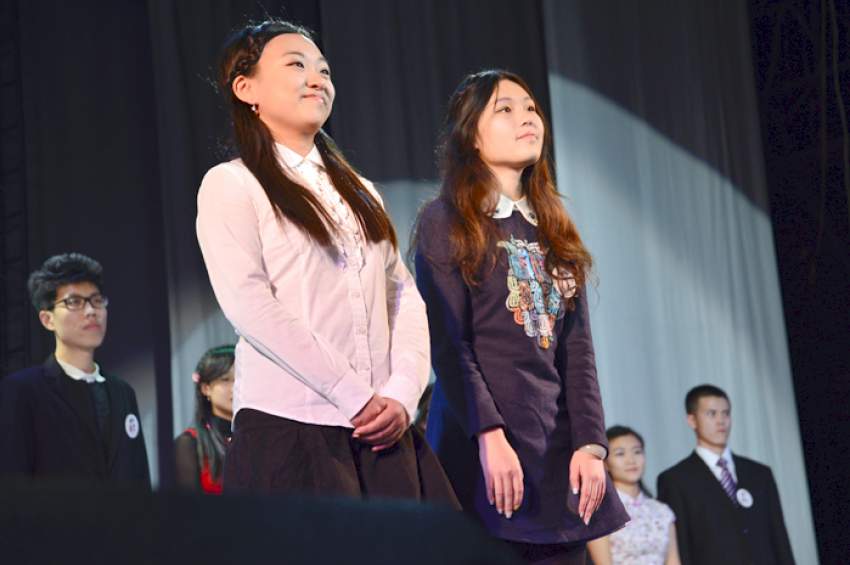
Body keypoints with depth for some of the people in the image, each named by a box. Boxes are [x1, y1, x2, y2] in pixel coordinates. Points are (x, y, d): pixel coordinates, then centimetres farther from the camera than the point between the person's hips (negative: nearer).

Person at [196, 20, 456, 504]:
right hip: (287, 427, -5)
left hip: (383, 428, 5)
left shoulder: (360, 191, 21)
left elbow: (405, 298, 13)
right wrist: (355, 396, -13)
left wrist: (404, 393, -5)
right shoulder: (230, 184, 2)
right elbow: (248, 304, -10)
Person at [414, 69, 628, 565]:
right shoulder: (445, 222, 0)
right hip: (482, 439, -5)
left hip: (557, 440, 6)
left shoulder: (554, 229, 17)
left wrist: (590, 443, 0)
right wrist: (489, 435, -19)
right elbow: (447, 343, -9)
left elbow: (578, 348, 11)